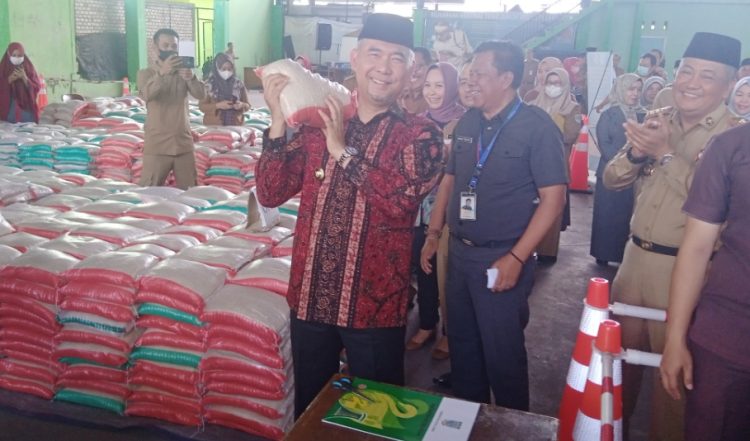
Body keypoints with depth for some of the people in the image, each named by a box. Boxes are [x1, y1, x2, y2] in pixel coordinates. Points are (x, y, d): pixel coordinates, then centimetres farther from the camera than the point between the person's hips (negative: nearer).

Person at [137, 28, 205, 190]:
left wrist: (191, 78, -25)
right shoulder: (146, 73, 1)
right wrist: (162, 72, -33)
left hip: (184, 141, 3)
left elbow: (201, 95, -5)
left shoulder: (183, 72, 9)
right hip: (157, 143, -3)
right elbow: (146, 95, -20)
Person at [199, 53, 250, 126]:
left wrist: (242, 105, -14)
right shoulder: (208, 84, 0)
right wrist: (217, 106, -17)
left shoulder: (239, 84, 4)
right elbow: (202, 106, -2)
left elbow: (247, 105, 8)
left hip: (235, 125, 1)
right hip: (213, 126, -1)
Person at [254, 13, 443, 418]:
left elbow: (400, 200, -24)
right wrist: (279, 120, -12)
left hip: (374, 303, -3)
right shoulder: (317, 123, 3)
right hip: (310, 297, 3)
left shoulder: (421, 135, -6)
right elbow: (270, 194, -3)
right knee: (308, 407, 22)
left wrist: (343, 149, -18)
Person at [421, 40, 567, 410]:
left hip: (502, 258, -6)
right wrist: (433, 234, 10)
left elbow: (553, 197, -14)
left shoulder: (536, 126, -11)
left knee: (502, 351, 5)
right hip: (459, 252, 6)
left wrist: (516, 258, -19)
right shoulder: (468, 122, 7)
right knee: (462, 344, 17)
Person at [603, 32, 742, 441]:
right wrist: (635, 151, -13)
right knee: (620, 348, 18)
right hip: (636, 255, 6)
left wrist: (665, 153, -23)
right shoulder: (657, 121, 7)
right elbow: (612, 179, 7)